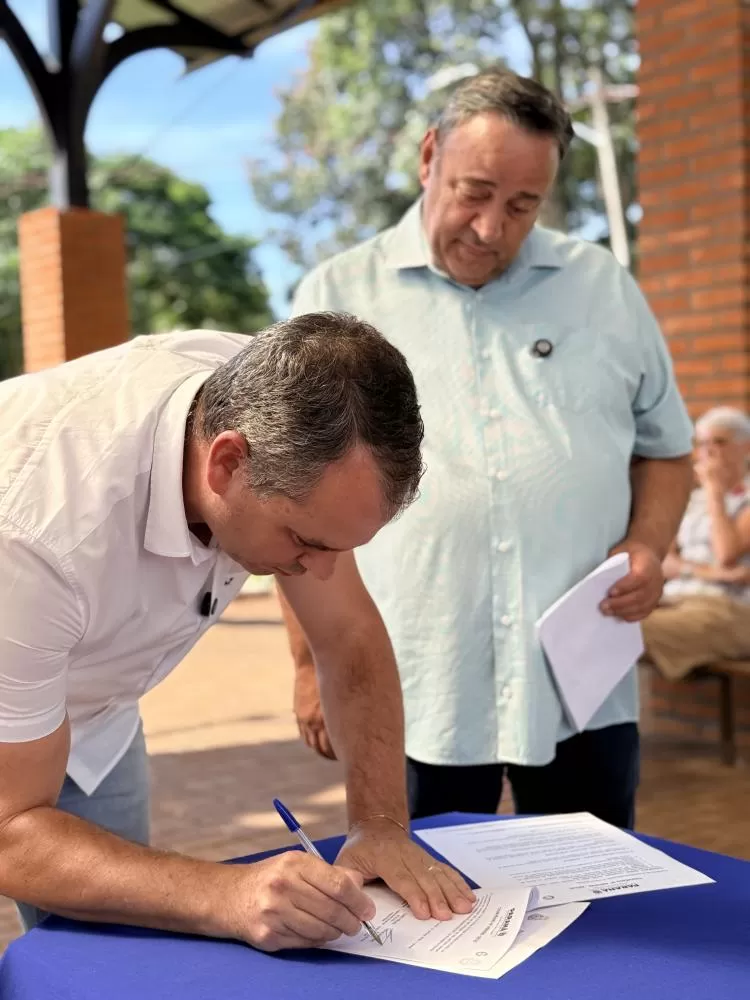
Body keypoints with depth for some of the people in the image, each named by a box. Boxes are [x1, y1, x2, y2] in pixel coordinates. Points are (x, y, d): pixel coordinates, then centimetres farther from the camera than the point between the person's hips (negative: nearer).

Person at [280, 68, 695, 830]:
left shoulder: (603, 287, 7)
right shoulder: (335, 298, 1)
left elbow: (663, 447, 15)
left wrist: (648, 544, -5)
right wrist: (312, 661, 2)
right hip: (412, 694, -1)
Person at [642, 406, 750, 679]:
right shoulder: (692, 500, 24)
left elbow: (727, 556, -11)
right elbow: (663, 561, 12)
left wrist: (715, 489, -2)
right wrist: (703, 571, -9)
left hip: (725, 608, -5)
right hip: (673, 599, 6)